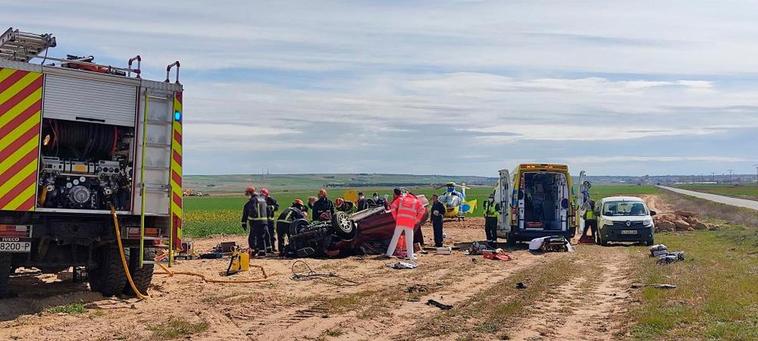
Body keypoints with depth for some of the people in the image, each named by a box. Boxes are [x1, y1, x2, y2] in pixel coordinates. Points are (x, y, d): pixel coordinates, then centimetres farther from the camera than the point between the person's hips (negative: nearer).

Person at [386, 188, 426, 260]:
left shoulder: (400, 199, 16)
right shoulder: (416, 201, 15)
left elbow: (393, 207, 6)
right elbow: (422, 210, 3)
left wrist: (395, 217, 12)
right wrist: (417, 219, 7)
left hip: (400, 221, 1)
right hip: (410, 222, -1)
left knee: (395, 237, 8)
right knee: (409, 239, 4)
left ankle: (389, 253, 8)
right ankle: (410, 256, 3)